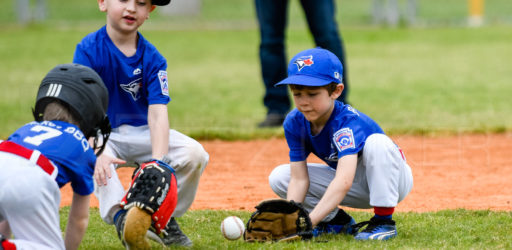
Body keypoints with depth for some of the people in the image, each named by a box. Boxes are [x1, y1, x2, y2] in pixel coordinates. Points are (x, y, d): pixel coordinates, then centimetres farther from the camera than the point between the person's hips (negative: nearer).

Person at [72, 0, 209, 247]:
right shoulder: (88, 49, -13)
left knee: (195, 154, -19)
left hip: (141, 134, 3)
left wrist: (158, 160, -35)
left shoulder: (152, 58, -6)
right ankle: (120, 215, -43)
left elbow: (157, 113, -17)